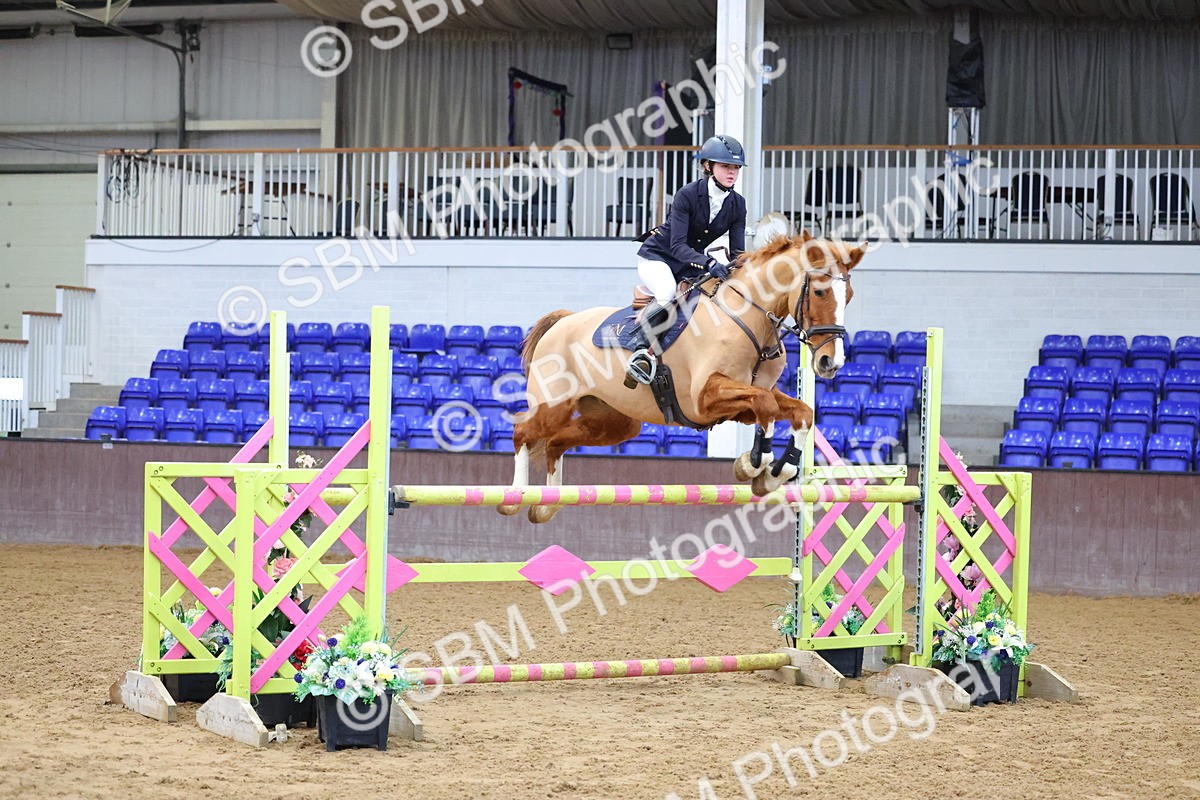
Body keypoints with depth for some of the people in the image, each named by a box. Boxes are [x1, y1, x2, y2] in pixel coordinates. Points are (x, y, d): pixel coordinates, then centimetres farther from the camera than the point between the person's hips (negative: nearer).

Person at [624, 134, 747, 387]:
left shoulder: (737, 204, -6)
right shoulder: (687, 195, -23)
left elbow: (737, 251, -6)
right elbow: (678, 245, -29)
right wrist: (709, 263, -43)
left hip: (690, 263, 7)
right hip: (657, 255, -7)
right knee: (668, 292, -36)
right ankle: (642, 351, -26)